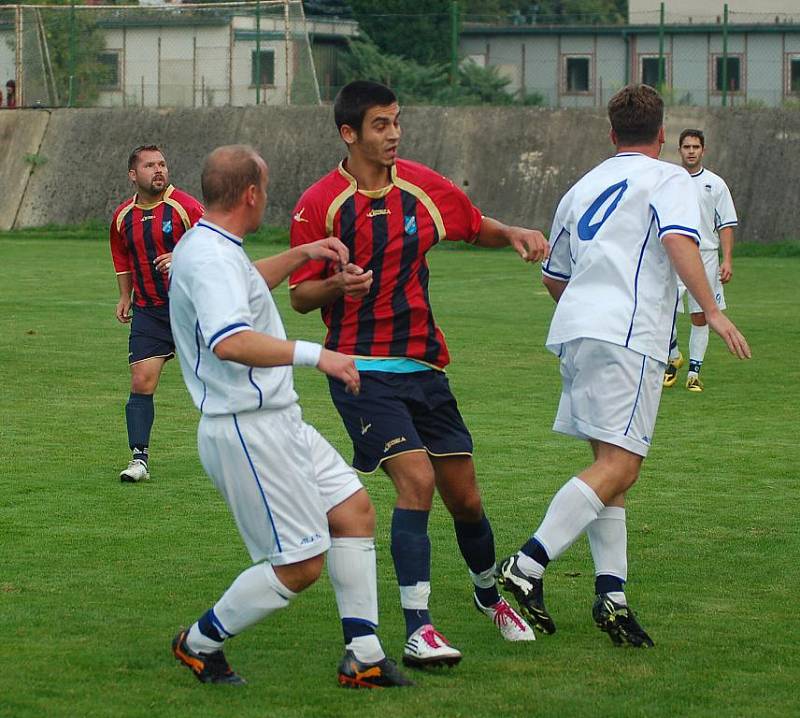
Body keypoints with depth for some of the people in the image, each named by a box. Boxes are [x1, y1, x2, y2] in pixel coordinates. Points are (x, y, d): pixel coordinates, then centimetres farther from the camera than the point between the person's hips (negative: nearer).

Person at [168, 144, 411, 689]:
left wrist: (301, 255, 31)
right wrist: (314, 354, -37)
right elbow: (230, 341, -37)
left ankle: (364, 657, 12)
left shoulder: (215, 250, 14)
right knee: (300, 566, -6)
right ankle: (200, 644, 13)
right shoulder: (210, 257, -21)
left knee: (354, 510, 10)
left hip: (277, 421, 11)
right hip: (246, 429, -11)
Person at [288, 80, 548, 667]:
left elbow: (478, 228, 21)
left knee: (465, 499, 7)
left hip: (423, 365, 5)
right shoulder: (319, 205, -6)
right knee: (417, 479, -22)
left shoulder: (423, 187, 5)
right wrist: (337, 285, -23)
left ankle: (489, 593, 37)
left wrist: (515, 234, 0)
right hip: (362, 370, -5)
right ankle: (418, 630, -19)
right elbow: (300, 296, -2)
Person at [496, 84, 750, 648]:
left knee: (614, 464, 11)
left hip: (575, 328, 8)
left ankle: (611, 594, 0)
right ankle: (526, 568, -24)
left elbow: (554, 275, 31)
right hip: (628, 335, -8)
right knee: (620, 465, -12)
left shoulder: (583, 188, 25)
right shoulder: (667, 180, 5)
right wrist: (712, 311, -17)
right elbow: (680, 240, -14)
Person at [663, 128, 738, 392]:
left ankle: (694, 372, 10)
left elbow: (726, 225, 5)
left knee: (700, 317, 2)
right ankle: (674, 358, 10)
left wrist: (727, 260, -4)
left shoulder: (716, 184, 5)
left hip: (705, 256, 0)